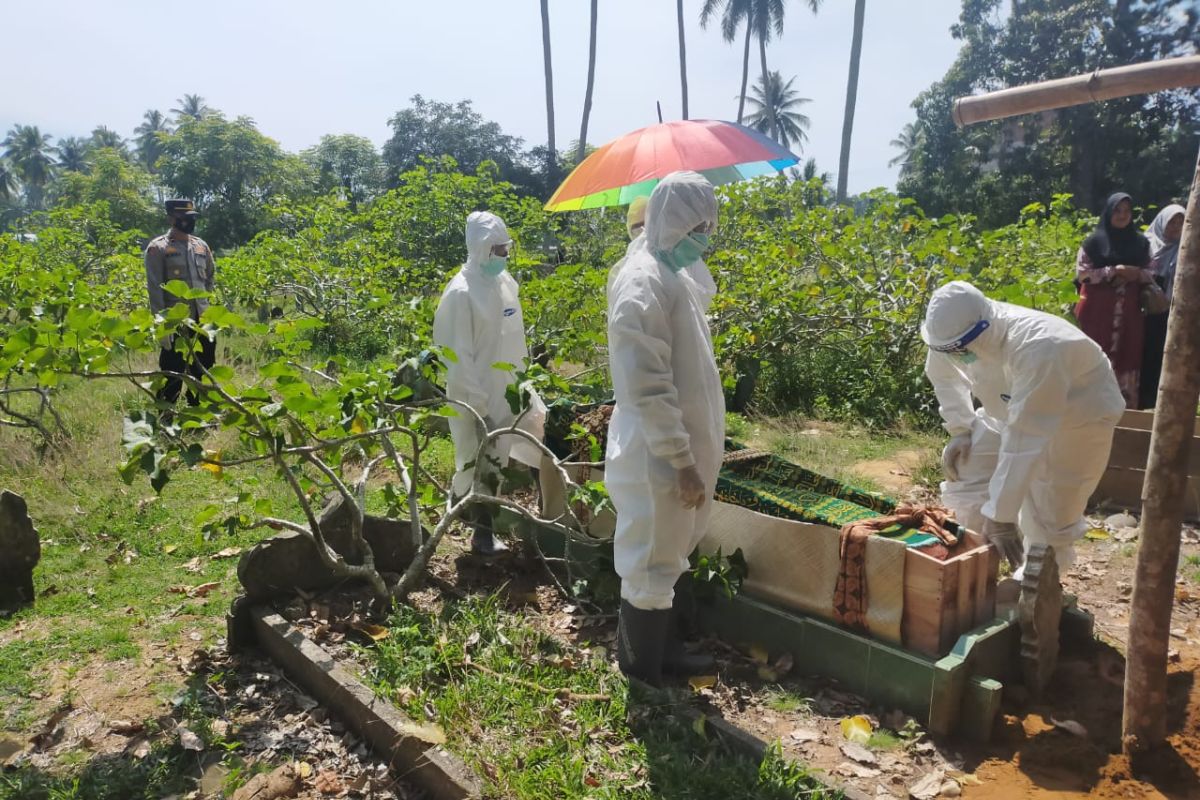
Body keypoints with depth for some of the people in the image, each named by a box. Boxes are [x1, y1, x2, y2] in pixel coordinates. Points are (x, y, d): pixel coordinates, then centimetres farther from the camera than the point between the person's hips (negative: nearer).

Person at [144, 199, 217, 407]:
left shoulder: (201, 246, 10)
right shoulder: (158, 248, -7)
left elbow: (211, 274, 27)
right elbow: (154, 290, -12)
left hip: (203, 322, 6)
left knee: (203, 374, 13)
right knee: (172, 376, 0)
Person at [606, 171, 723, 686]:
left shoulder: (676, 274, 10)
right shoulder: (643, 282, -21)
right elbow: (647, 388, -25)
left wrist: (696, 453, 19)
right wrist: (682, 461, -22)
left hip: (685, 446, 10)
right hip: (658, 457, -10)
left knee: (671, 561, 22)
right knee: (650, 571, 7)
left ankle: (667, 651, 40)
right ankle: (645, 678, 26)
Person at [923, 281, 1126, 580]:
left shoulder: (1037, 350, -42)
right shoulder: (954, 332, -23)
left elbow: (1025, 441, -42)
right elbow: (943, 375, 2)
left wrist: (1000, 515, -39)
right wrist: (960, 429, -7)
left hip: (1078, 418, -6)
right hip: (1013, 410, 6)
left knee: (1048, 521, -5)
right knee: (962, 472, -1)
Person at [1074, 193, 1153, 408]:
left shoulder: (1140, 242, 10)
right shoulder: (1094, 241, 1)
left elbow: (1151, 274, 11)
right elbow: (1082, 273, -6)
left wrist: (1135, 273, -9)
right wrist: (1114, 271, -14)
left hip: (1129, 310, 3)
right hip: (1099, 310, -3)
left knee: (1127, 356, 2)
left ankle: (1127, 407, 8)